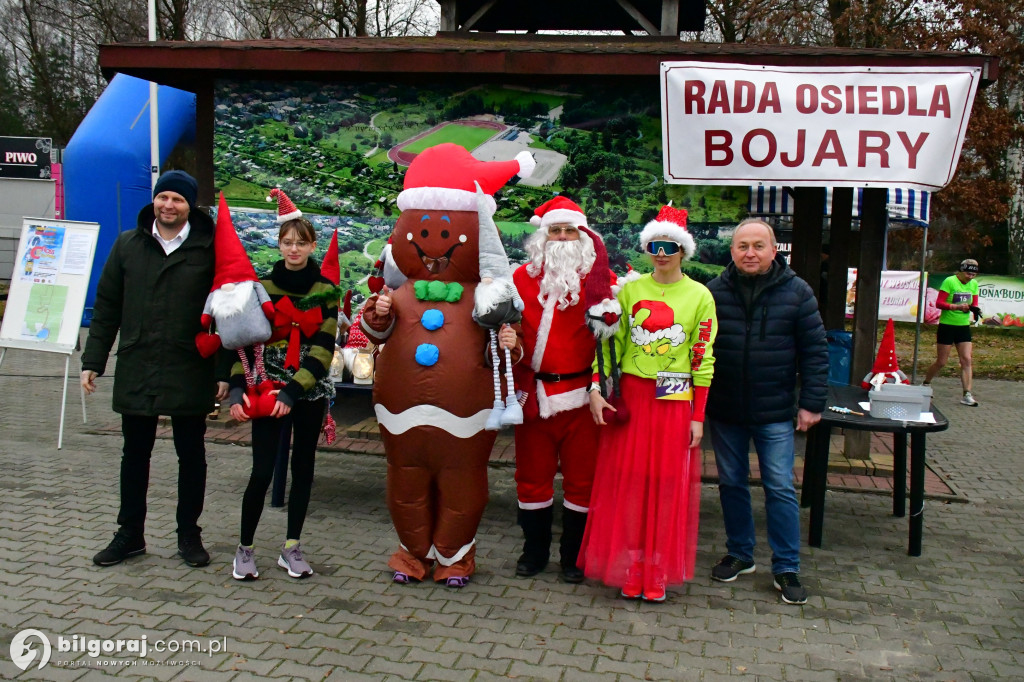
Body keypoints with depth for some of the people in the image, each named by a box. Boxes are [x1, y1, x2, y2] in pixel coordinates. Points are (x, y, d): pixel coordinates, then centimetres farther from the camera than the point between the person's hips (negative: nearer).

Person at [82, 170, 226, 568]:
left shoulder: (208, 249, -3)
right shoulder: (128, 245, 6)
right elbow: (106, 307, 9)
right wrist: (93, 361, 5)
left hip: (190, 373, -3)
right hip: (135, 371, 3)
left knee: (191, 456, 9)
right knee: (135, 454, 13)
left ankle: (189, 534, 24)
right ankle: (130, 534, 27)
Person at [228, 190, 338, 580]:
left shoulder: (326, 291, -1)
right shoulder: (262, 287, 0)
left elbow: (323, 349, -8)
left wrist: (293, 392, -18)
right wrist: (238, 389, -16)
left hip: (310, 391, 1)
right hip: (267, 387, -1)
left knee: (303, 468, 9)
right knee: (263, 471, -5)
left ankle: (291, 547, 22)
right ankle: (245, 548, 12)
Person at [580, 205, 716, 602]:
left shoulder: (699, 296, 1)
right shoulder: (629, 290, 5)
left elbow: (703, 359, 0)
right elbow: (610, 343, 5)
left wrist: (698, 417, -3)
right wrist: (596, 390, -7)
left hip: (675, 402, -1)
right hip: (630, 396, 1)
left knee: (667, 487, 4)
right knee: (626, 484, 3)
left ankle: (657, 574, 16)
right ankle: (628, 570, 16)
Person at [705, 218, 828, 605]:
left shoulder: (796, 293, -2)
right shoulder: (714, 292, 0)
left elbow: (814, 351, -1)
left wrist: (812, 402, -5)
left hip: (775, 413, -2)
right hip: (724, 412, 2)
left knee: (780, 489, 1)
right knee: (731, 484, 13)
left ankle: (786, 569, 14)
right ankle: (739, 554, 29)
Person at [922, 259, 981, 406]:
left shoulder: (974, 284, 6)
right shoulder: (949, 281, -12)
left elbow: (974, 304, 8)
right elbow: (939, 303, -16)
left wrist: (974, 308, -15)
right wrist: (957, 306, -28)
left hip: (964, 326, 5)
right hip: (947, 326, -5)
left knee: (967, 360, -6)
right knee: (941, 362, 2)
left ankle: (967, 395, -6)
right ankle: (925, 385, 25)